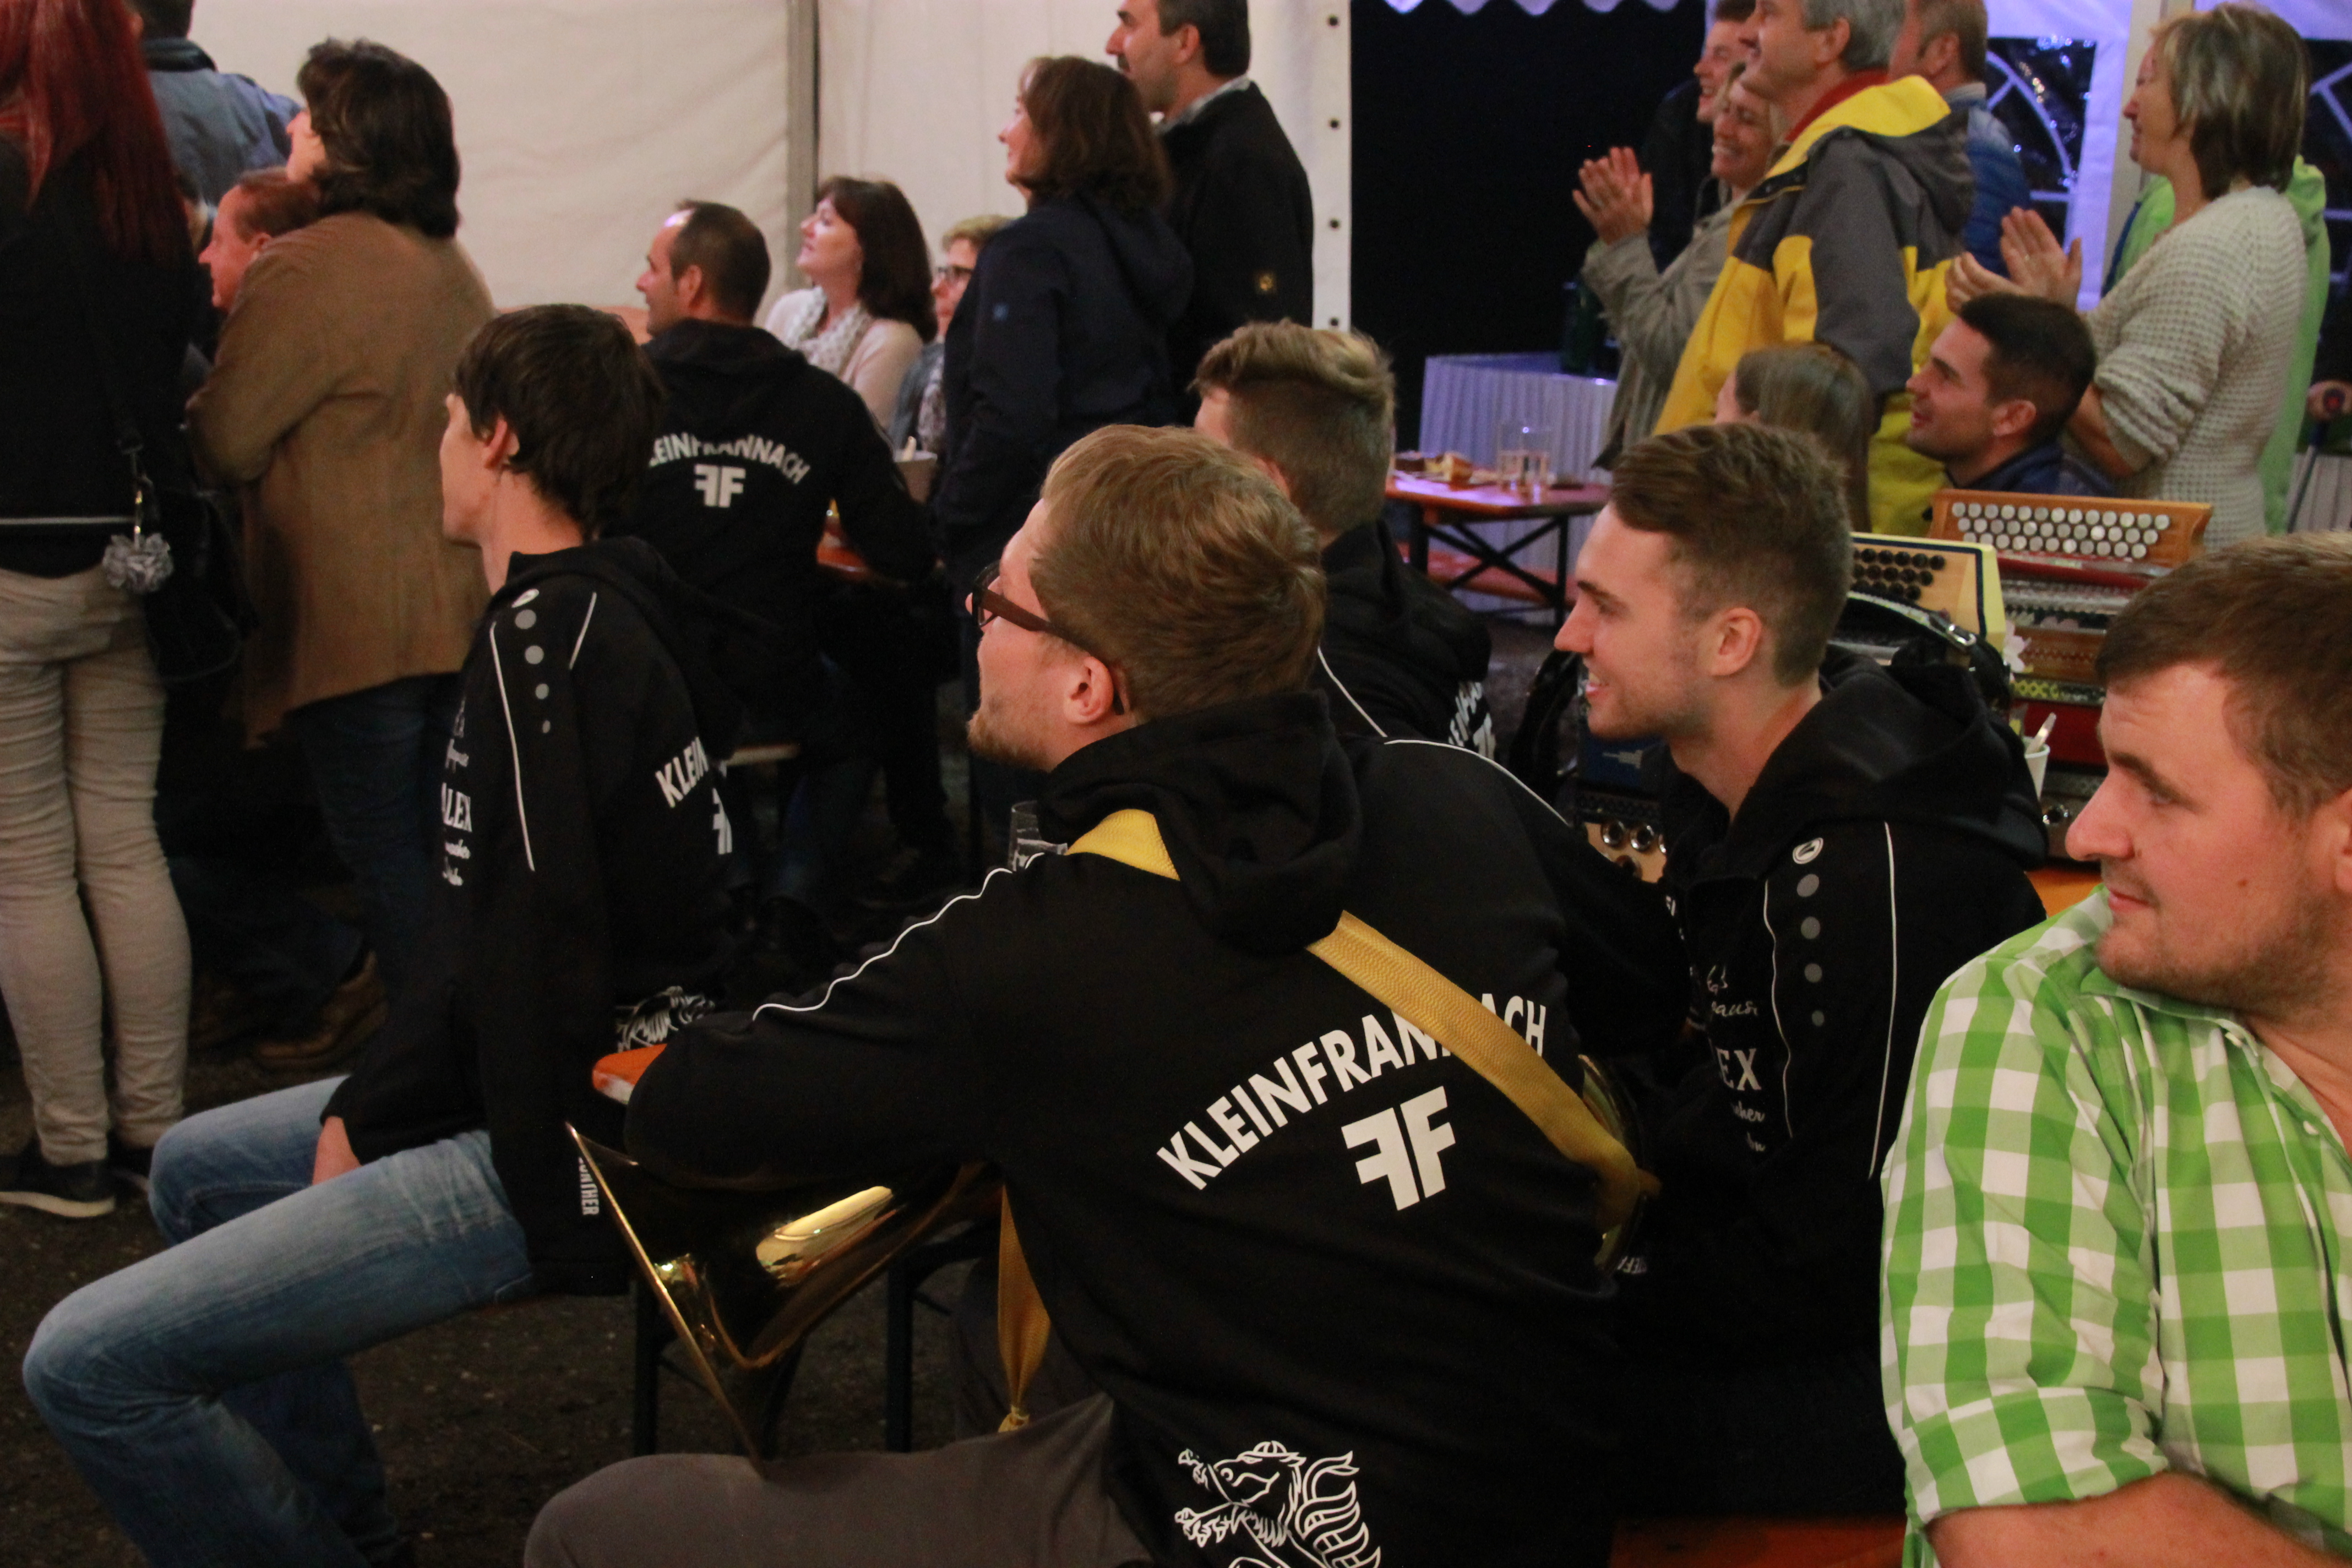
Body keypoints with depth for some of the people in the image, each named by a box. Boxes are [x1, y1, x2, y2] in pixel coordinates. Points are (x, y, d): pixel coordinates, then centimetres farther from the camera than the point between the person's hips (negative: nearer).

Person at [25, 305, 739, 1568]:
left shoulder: (539, 635, -18)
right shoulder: (606, 602, 9)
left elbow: (528, 957, -23)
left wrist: (365, 1116, -8)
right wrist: (369, 1100, 9)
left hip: (554, 1144, -10)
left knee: (87, 1365, -14)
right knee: (196, 1167, 28)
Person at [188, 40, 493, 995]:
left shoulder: (310, 268, -15)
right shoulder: (453, 265, 12)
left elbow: (225, 441, -11)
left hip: (357, 621, -8)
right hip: (459, 607, 8)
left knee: (383, 854, 0)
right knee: (448, 849, 15)